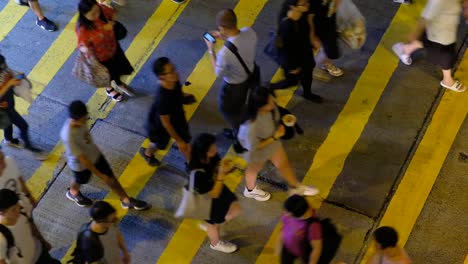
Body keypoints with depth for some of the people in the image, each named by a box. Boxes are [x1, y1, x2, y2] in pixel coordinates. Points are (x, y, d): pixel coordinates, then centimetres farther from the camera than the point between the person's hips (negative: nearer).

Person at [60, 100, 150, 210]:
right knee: (80, 181, 27)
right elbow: (82, 158, -34)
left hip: (94, 154, 5)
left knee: (111, 178, 17)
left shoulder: (79, 120, -23)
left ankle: (126, 200, 39)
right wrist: (100, 175, -26)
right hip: (81, 164, -5)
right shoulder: (68, 137, -44)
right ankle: (73, 193, 63)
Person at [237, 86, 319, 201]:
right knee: (254, 169, 28)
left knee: (283, 163, 27)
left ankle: (296, 186, 56)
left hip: (271, 138, 5)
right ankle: (251, 190, 62)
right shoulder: (252, 125, -48)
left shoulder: (269, 105, -28)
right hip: (257, 149, -5)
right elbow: (253, 147, -31)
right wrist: (275, 137, -30)